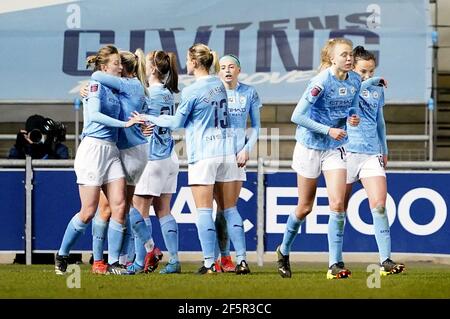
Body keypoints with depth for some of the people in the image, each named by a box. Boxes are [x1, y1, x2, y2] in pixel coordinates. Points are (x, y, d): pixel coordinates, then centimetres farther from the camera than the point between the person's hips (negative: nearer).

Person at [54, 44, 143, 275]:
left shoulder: (113, 89, 16)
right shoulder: (96, 85, -7)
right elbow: (94, 115, -20)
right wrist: (125, 124, -22)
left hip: (111, 150, 8)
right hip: (93, 148, -7)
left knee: (119, 206, -5)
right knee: (88, 212, -5)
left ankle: (113, 263, -2)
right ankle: (62, 256, 12)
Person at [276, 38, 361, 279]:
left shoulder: (355, 81, -1)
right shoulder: (321, 82, -20)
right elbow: (297, 116, -22)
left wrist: (353, 117, -8)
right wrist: (328, 130, -23)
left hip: (335, 149, 4)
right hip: (310, 147, -4)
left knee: (338, 204, -11)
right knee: (305, 207, 7)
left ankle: (335, 264, -10)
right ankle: (284, 251, 32)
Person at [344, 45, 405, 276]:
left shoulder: (378, 90, 13)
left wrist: (384, 150, 28)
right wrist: (371, 82, -21)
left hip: (372, 153, 3)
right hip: (346, 152, -3)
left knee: (379, 205, -12)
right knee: (340, 209, 4)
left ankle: (385, 261, -15)